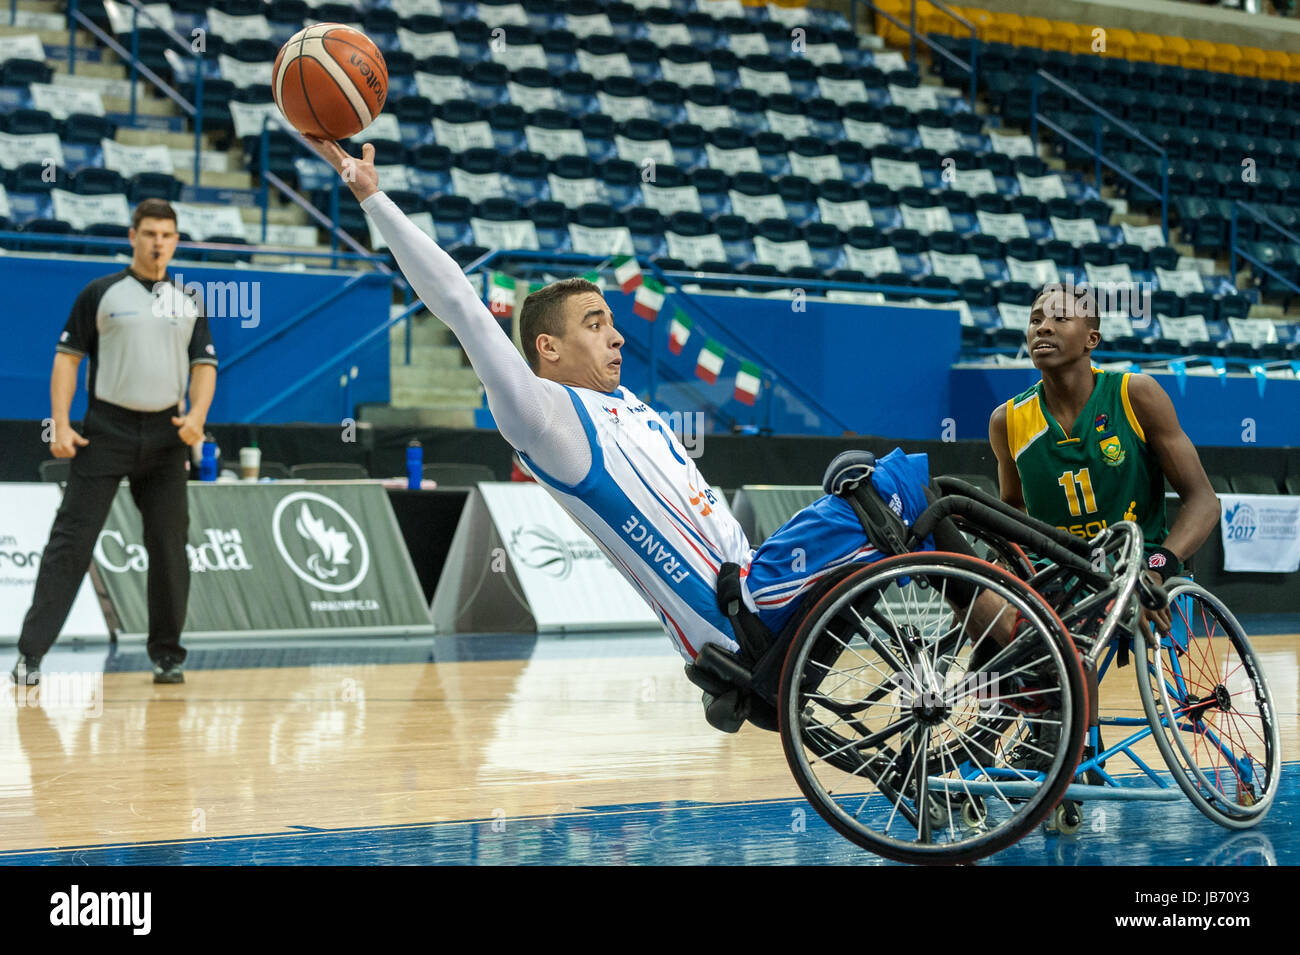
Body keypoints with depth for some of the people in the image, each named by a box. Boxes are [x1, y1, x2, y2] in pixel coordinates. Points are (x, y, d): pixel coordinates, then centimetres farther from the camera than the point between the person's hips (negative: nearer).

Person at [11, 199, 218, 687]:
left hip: (167, 435, 3)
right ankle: (31, 652, -5)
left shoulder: (189, 303, 11)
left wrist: (197, 416, -8)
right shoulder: (101, 293, 2)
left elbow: (204, 365, 11)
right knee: (71, 541, -6)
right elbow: (67, 358, 1)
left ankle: (167, 655, 14)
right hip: (105, 433, -3)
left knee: (169, 547, 3)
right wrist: (61, 425, -8)